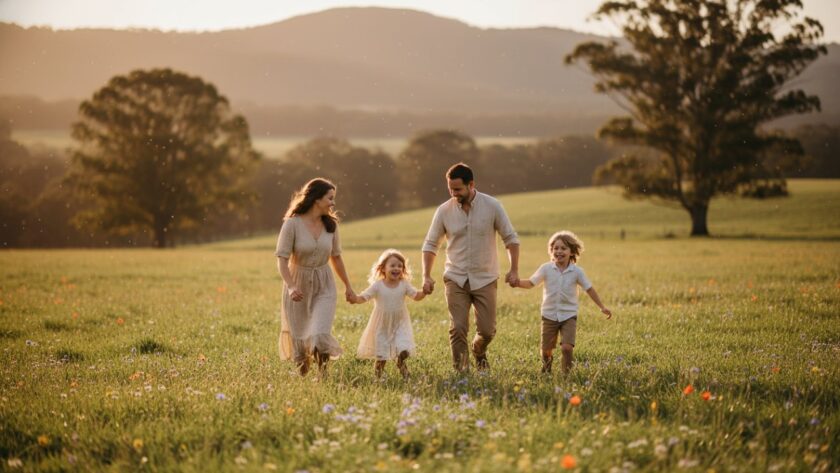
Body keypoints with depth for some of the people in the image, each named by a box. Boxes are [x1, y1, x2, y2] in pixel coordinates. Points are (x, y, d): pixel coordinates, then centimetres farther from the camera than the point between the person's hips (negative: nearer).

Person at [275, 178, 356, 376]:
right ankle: (302, 377, 32)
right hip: (299, 285, -2)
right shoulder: (292, 223, -13)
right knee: (299, 337, 8)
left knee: (320, 335, -16)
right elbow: (282, 259, -16)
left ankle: (323, 374, 3)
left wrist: (348, 286, 18)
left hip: (324, 286, 2)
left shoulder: (330, 225, 0)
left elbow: (336, 257, 13)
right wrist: (291, 286, -30)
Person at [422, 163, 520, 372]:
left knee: (487, 330, 2)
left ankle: (479, 352, 35)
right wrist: (426, 276, -3)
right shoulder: (444, 211, -5)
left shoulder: (492, 206, -8)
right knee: (458, 329, -10)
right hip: (456, 278, 0)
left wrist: (514, 270, -6)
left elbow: (511, 238, 0)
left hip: (485, 279, 0)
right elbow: (430, 244, 4)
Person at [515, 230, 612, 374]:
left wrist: (602, 307, 5)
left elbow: (589, 289, 4)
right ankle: (546, 369, 40)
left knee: (567, 347, -18)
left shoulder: (577, 271, -5)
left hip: (569, 316, -1)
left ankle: (566, 372, 3)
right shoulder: (546, 269, -5)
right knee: (547, 349, 8)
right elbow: (531, 283, -2)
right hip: (549, 315, 1)